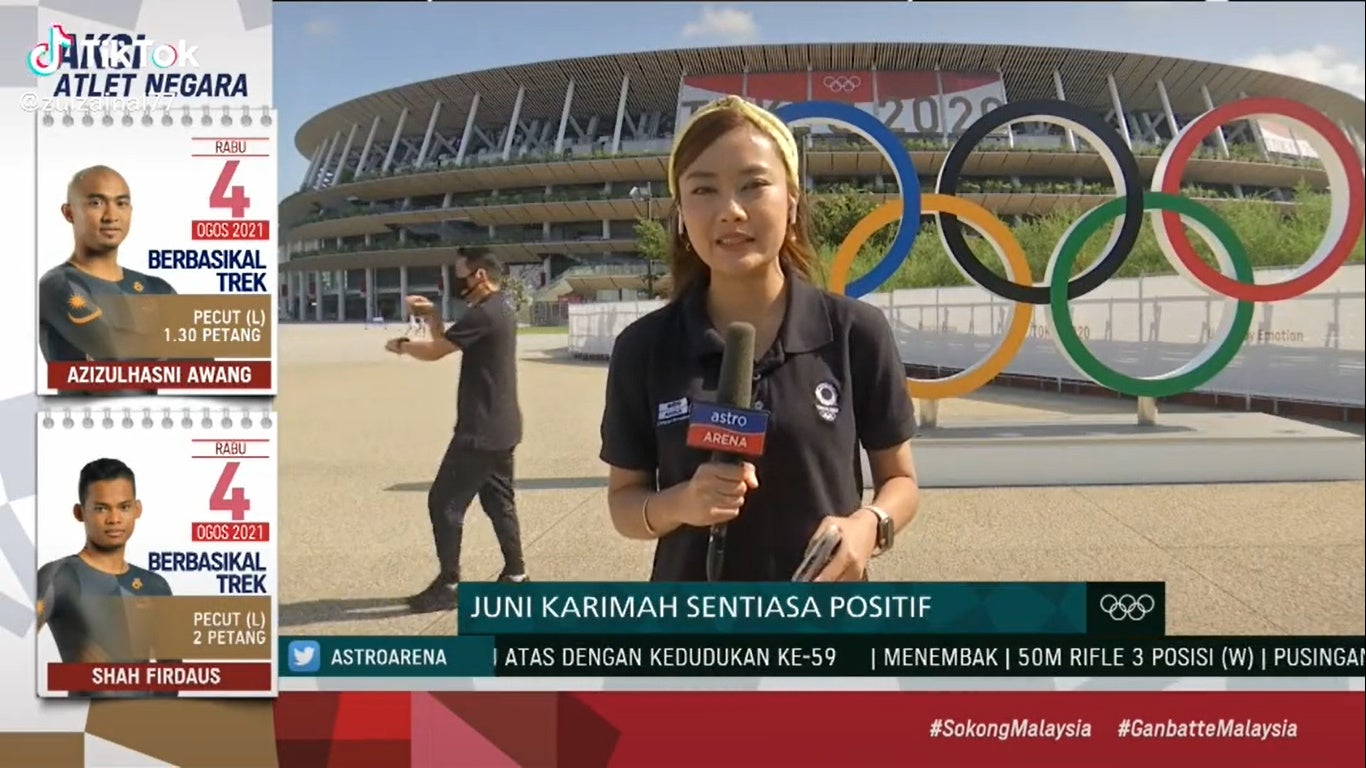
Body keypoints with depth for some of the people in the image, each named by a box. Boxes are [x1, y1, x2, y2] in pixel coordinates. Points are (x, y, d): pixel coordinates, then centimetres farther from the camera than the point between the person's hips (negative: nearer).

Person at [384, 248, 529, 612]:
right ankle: (515, 575, 21)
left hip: (481, 430, -10)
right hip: (499, 428, 10)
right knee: (499, 500, 16)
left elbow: (434, 351, -17)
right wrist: (432, 316, 2)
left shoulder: (484, 314, -19)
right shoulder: (499, 308, 13)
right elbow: (446, 342, 18)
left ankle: (448, 586, 0)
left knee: (444, 502, -4)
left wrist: (401, 345, 1)